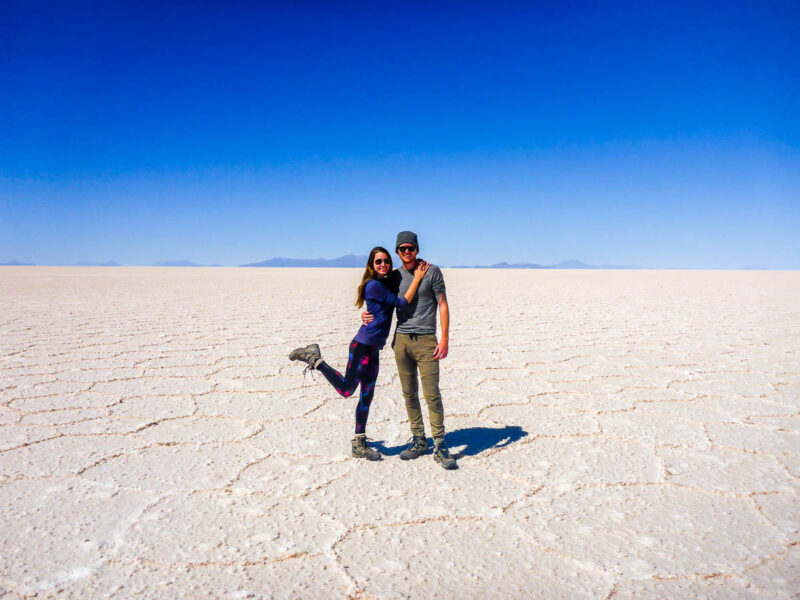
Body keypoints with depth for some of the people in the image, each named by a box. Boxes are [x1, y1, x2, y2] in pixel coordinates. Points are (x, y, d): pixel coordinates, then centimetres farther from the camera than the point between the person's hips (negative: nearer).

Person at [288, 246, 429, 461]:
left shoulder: (384, 284, 14)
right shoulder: (373, 286, -13)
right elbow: (402, 303, -15)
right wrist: (417, 278, -13)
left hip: (373, 349, 9)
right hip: (362, 346, -9)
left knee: (367, 396, 11)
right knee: (346, 389, -10)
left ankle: (359, 445, 19)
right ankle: (315, 359, 5)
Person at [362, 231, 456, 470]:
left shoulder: (432, 271, 0)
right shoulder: (394, 276, 11)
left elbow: (442, 305, -2)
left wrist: (444, 338, -10)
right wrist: (368, 315, -1)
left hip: (426, 341, -4)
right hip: (401, 340, 4)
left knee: (432, 394, -6)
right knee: (409, 394, 9)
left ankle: (439, 446, 3)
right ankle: (419, 441, 21)